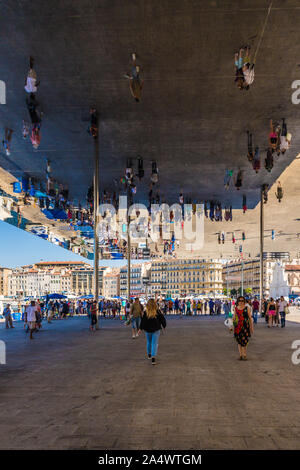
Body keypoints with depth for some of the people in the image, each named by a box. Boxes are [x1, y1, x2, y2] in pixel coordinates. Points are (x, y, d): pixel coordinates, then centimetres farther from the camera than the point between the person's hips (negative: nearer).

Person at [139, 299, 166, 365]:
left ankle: (149, 354, 38)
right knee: (155, 343, -1)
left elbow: (143, 321, -9)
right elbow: (162, 319, -1)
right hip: (156, 330, -1)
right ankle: (153, 357, -14)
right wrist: (164, 326, 16)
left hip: (148, 330, 1)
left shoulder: (146, 313, -11)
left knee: (149, 342, 21)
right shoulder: (158, 312, -10)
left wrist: (140, 328, 3)